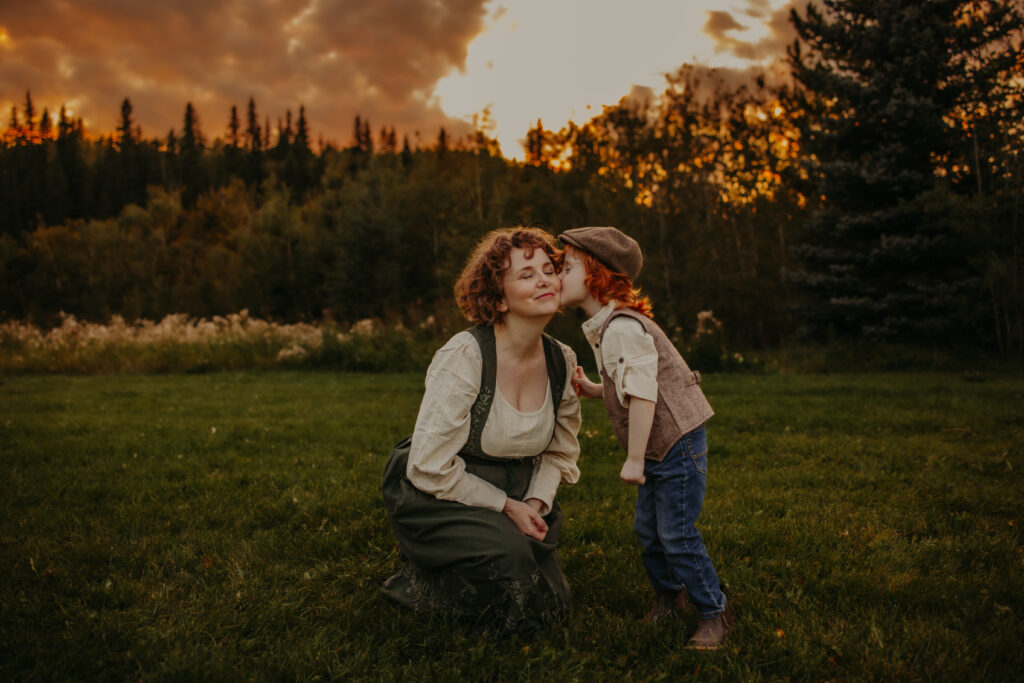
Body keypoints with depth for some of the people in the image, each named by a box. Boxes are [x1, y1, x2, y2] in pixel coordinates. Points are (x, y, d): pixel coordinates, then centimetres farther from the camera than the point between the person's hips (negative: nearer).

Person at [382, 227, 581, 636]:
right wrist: (505, 506, -19)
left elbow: (559, 452, 7)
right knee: (507, 558, -31)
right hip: (432, 495, -6)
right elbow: (430, 467, -25)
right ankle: (420, 582, 1)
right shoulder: (464, 356, -26)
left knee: (550, 604, 4)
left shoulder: (562, 362, -6)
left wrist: (537, 503, -11)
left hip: (512, 495, 7)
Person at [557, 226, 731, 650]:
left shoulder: (620, 329, -22)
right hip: (658, 452, 10)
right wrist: (592, 390, 4)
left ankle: (713, 612, 12)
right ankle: (668, 595, 35)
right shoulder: (607, 327, 12)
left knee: (677, 535, -4)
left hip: (677, 447, -10)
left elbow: (643, 394, -26)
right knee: (648, 530, 16)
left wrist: (634, 459, -21)